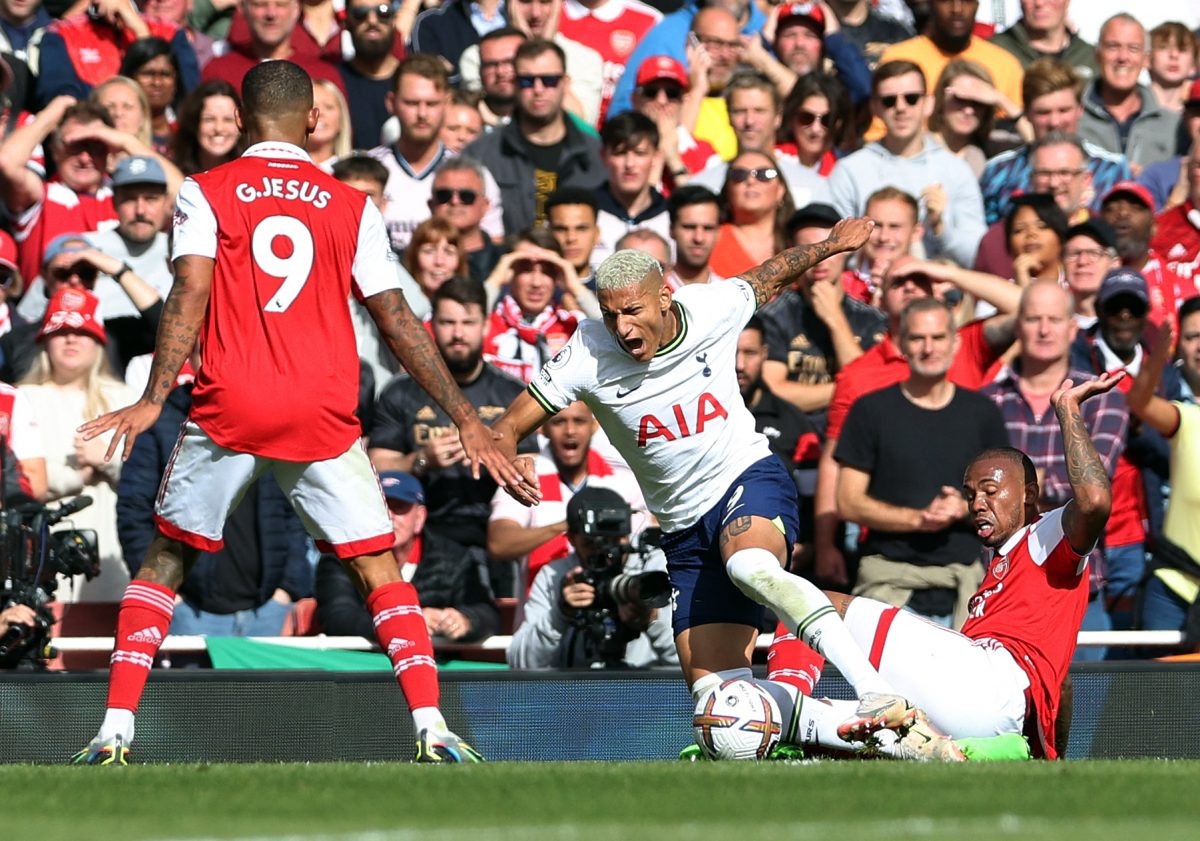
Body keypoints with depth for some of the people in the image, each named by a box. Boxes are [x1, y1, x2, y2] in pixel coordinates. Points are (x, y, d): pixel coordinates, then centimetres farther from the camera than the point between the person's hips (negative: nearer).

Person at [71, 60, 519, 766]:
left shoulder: (206, 194, 4)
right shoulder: (352, 207, 8)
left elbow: (191, 294, -9)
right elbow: (397, 321, 6)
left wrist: (154, 400, -13)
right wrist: (464, 417, 9)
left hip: (227, 409, 0)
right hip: (324, 414, 0)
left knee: (166, 560, 13)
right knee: (380, 570, 7)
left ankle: (115, 732, 4)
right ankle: (432, 729, -7)